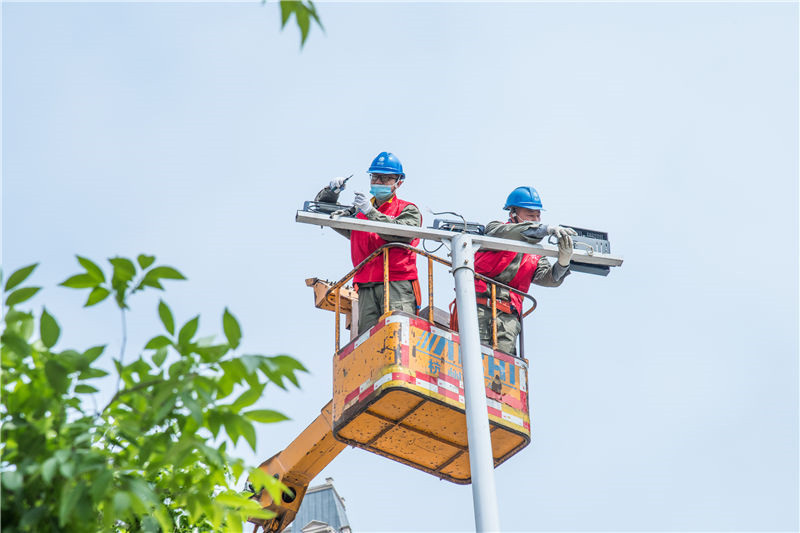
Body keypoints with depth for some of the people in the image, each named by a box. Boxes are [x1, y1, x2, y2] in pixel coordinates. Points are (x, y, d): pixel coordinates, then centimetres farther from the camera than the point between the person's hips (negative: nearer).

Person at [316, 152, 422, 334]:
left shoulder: (408, 210, 14)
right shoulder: (358, 212, 27)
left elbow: (403, 233, -7)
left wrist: (370, 212, -12)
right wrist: (331, 192, 9)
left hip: (398, 283, -4)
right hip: (367, 288, 4)